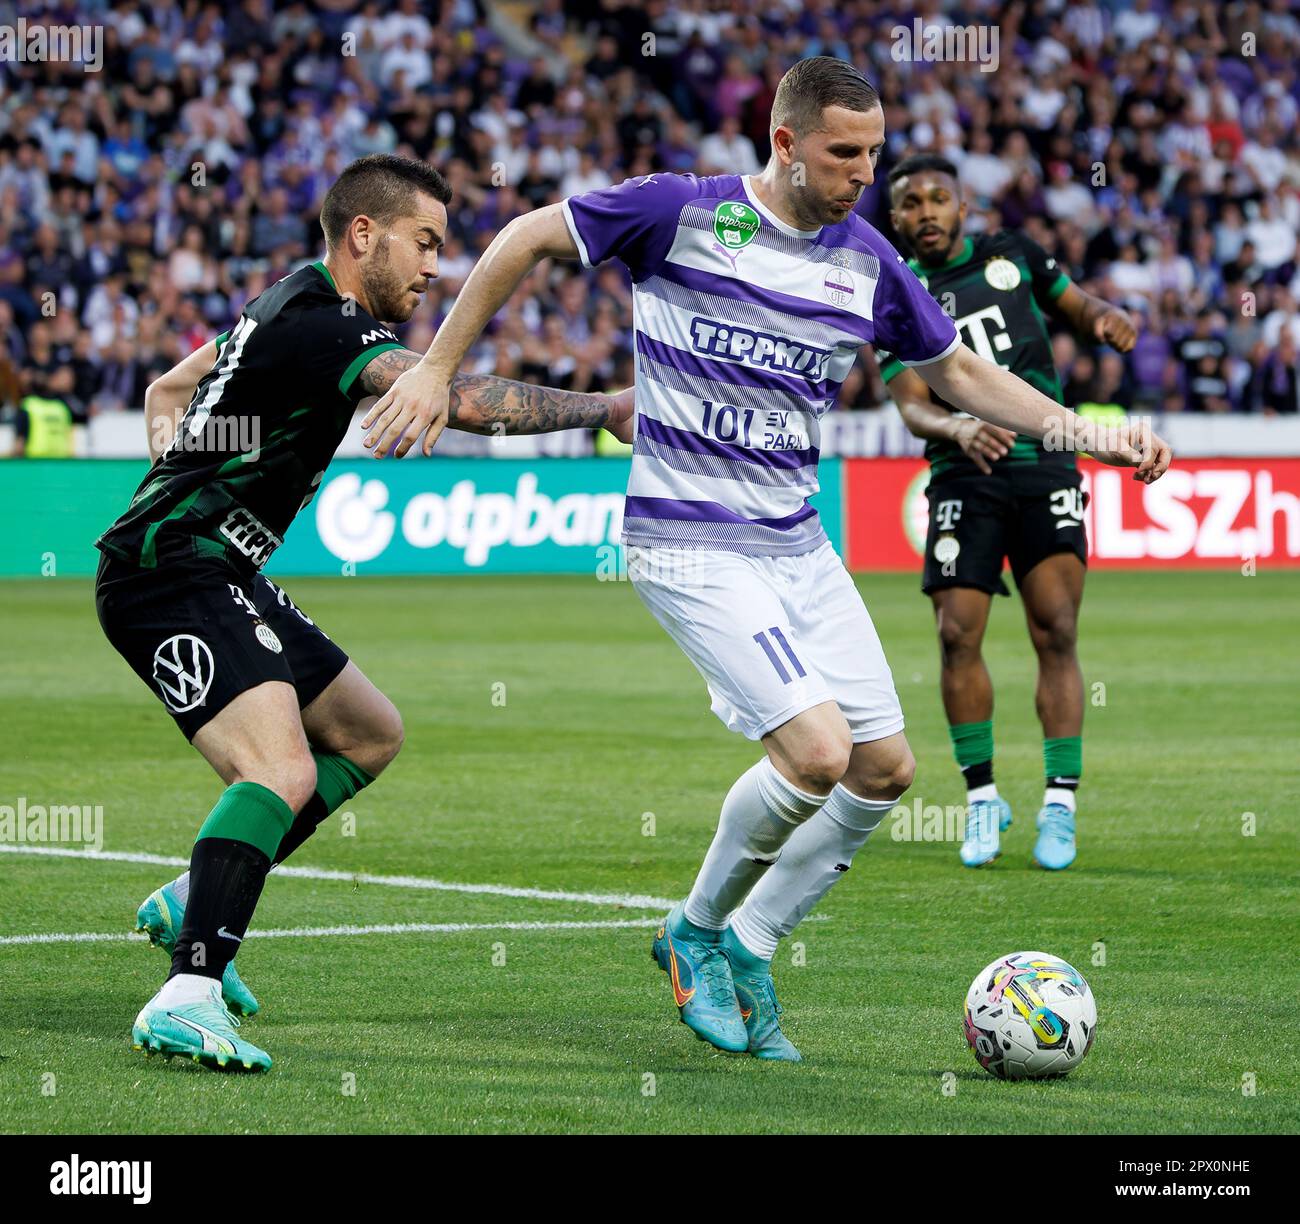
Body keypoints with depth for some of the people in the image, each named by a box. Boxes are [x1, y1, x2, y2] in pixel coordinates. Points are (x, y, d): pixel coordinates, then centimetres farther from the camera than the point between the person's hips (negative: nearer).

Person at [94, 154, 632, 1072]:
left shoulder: (293, 305, 16)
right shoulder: (322, 326, -18)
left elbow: (168, 391, 30)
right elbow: (469, 402, -27)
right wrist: (609, 407, -20)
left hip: (221, 576, 11)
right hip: (174, 575, -11)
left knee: (371, 735, 20)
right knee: (283, 770, -28)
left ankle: (194, 902, 23)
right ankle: (188, 998, -36)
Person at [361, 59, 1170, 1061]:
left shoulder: (868, 263, 4)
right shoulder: (681, 212, -12)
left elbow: (958, 371, 17)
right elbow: (528, 238, -1)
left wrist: (1089, 435, 7)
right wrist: (437, 369, -2)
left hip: (798, 544, 7)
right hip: (688, 543, -7)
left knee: (886, 768, 4)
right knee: (818, 751, -19)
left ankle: (746, 950, 20)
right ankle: (697, 932, 5)